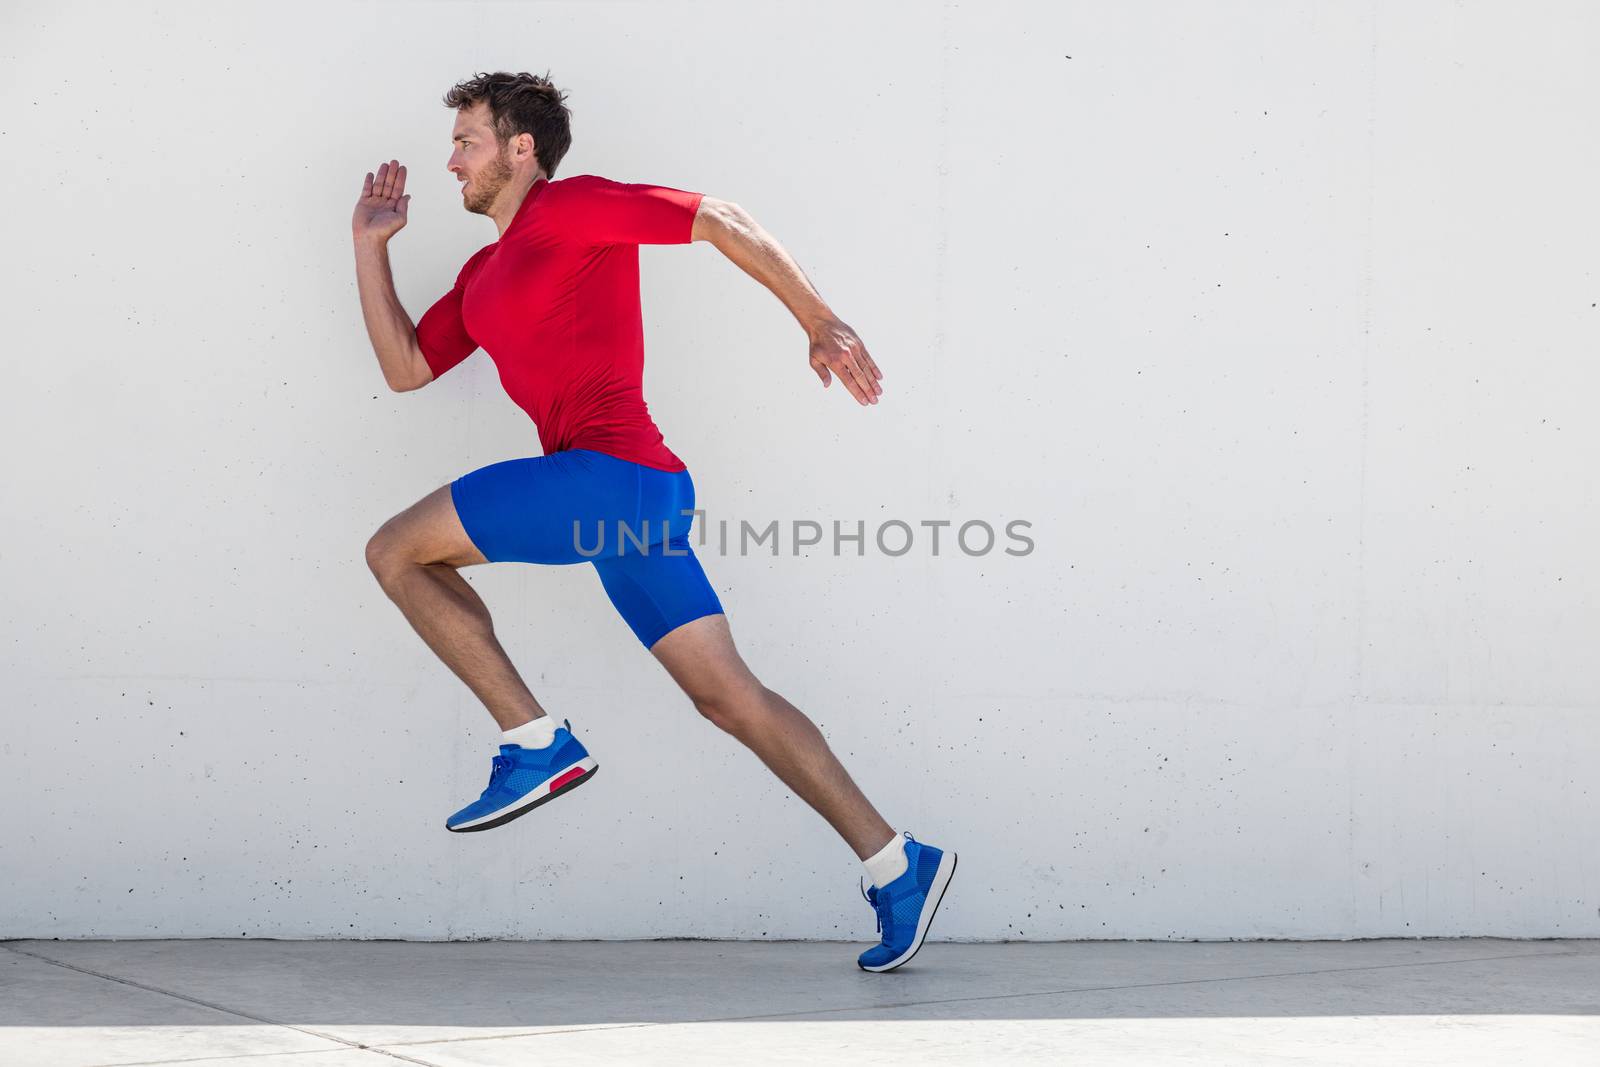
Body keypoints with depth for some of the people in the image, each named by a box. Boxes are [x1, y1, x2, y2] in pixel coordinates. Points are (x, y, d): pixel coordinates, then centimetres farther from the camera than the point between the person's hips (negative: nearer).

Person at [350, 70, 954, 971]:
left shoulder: (570, 209, 0)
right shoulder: (484, 276, 27)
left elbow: (720, 220, -4)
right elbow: (404, 367, 28)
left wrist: (822, 324, -7)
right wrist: (372, 246, 24)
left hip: (610, 470, -9)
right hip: (649, 493, 9)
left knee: (396, 552, -2)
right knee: (727, 696, 4)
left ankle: (537, 744, -5)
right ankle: (897, 865, 1)